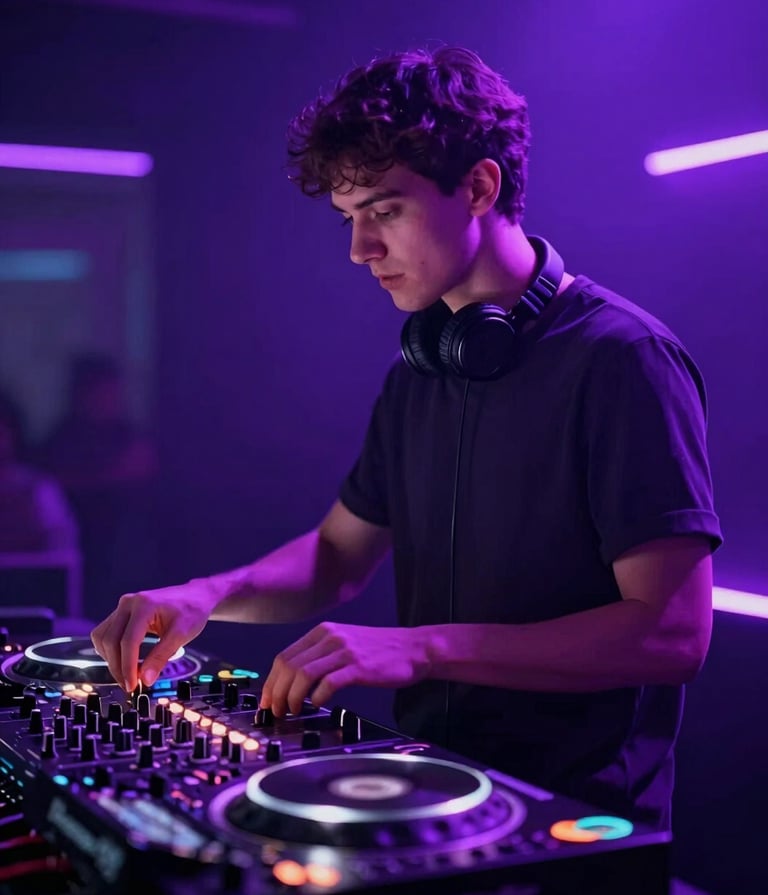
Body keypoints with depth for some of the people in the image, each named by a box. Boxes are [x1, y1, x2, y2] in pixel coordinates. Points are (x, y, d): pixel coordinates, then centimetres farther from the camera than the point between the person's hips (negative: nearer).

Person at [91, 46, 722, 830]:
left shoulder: (622, 358, -13)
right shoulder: (419, 371, 11)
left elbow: (672, 632, -18)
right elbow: (339, 553, 19)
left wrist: (425, 646, -23)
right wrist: (210, 594, 0)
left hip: (575, 821, -6)